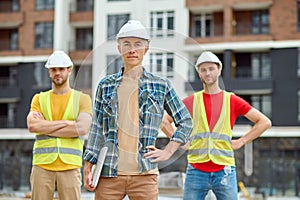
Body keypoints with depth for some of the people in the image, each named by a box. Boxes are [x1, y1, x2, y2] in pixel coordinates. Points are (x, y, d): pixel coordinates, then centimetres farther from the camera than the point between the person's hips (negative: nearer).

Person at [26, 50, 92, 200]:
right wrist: (66, 122, -8)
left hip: (70, 167, -1)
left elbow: (82, 128, -9)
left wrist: (45, 127, -5)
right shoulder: (39, 99, 13)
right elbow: (32, 126, -5)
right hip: (42, 166, 1)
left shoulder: (82, 99, 8)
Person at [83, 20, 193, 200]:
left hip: (144, 173, -1)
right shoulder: (106, 85, 11)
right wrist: (88, 167, 6)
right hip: (109, 173, 1)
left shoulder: (160, 85, 7)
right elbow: (97, 129, 12)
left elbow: (186, 122, 13)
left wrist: (167, 152, 3)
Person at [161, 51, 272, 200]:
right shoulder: (190, 101, 8)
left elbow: (265, 122, 8)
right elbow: (164, 122, 16)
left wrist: (241, 141, 1)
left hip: (224, 170, 0)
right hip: (196, 171, 1)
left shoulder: (232, 101, 6)